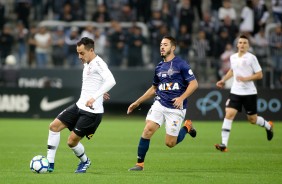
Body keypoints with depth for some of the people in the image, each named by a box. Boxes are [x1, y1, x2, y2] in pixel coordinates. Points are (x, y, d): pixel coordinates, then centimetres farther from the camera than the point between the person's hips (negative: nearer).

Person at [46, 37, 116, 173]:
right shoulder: (87, 64, 13)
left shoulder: (98, 63, -16)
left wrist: (95, 97, -34)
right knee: (54, 126, 1)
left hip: (92, 111, -9)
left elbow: (111, 81, -31)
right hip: (79, 106, 9)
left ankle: (85, 161, 23)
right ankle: (49, 163, 5)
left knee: (72, 141, -7)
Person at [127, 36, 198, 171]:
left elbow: (194, 84, -9)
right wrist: (137, 103, 23)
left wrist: (182, 98, -22)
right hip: (159, 104, 5)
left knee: (170, 143, -4)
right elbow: (154, 88, 25)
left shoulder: (181, 64, -6)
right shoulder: (159, 67, 13)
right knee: (148, 129, -17)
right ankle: (140, 163, -7)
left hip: (176, 108, -5)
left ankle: (187, 127, 26)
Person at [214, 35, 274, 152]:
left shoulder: (251, 58, -8)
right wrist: (223, 80, 16)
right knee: (229, 114, -15)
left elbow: (259, 75, -8)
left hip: (249, 93, -3)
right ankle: (224, 144, -17)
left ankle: (268, 126, 42)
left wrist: (246, 78, -19)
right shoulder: (233, 57, 7)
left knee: (252, 119, 7)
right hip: (235, 92, 3)